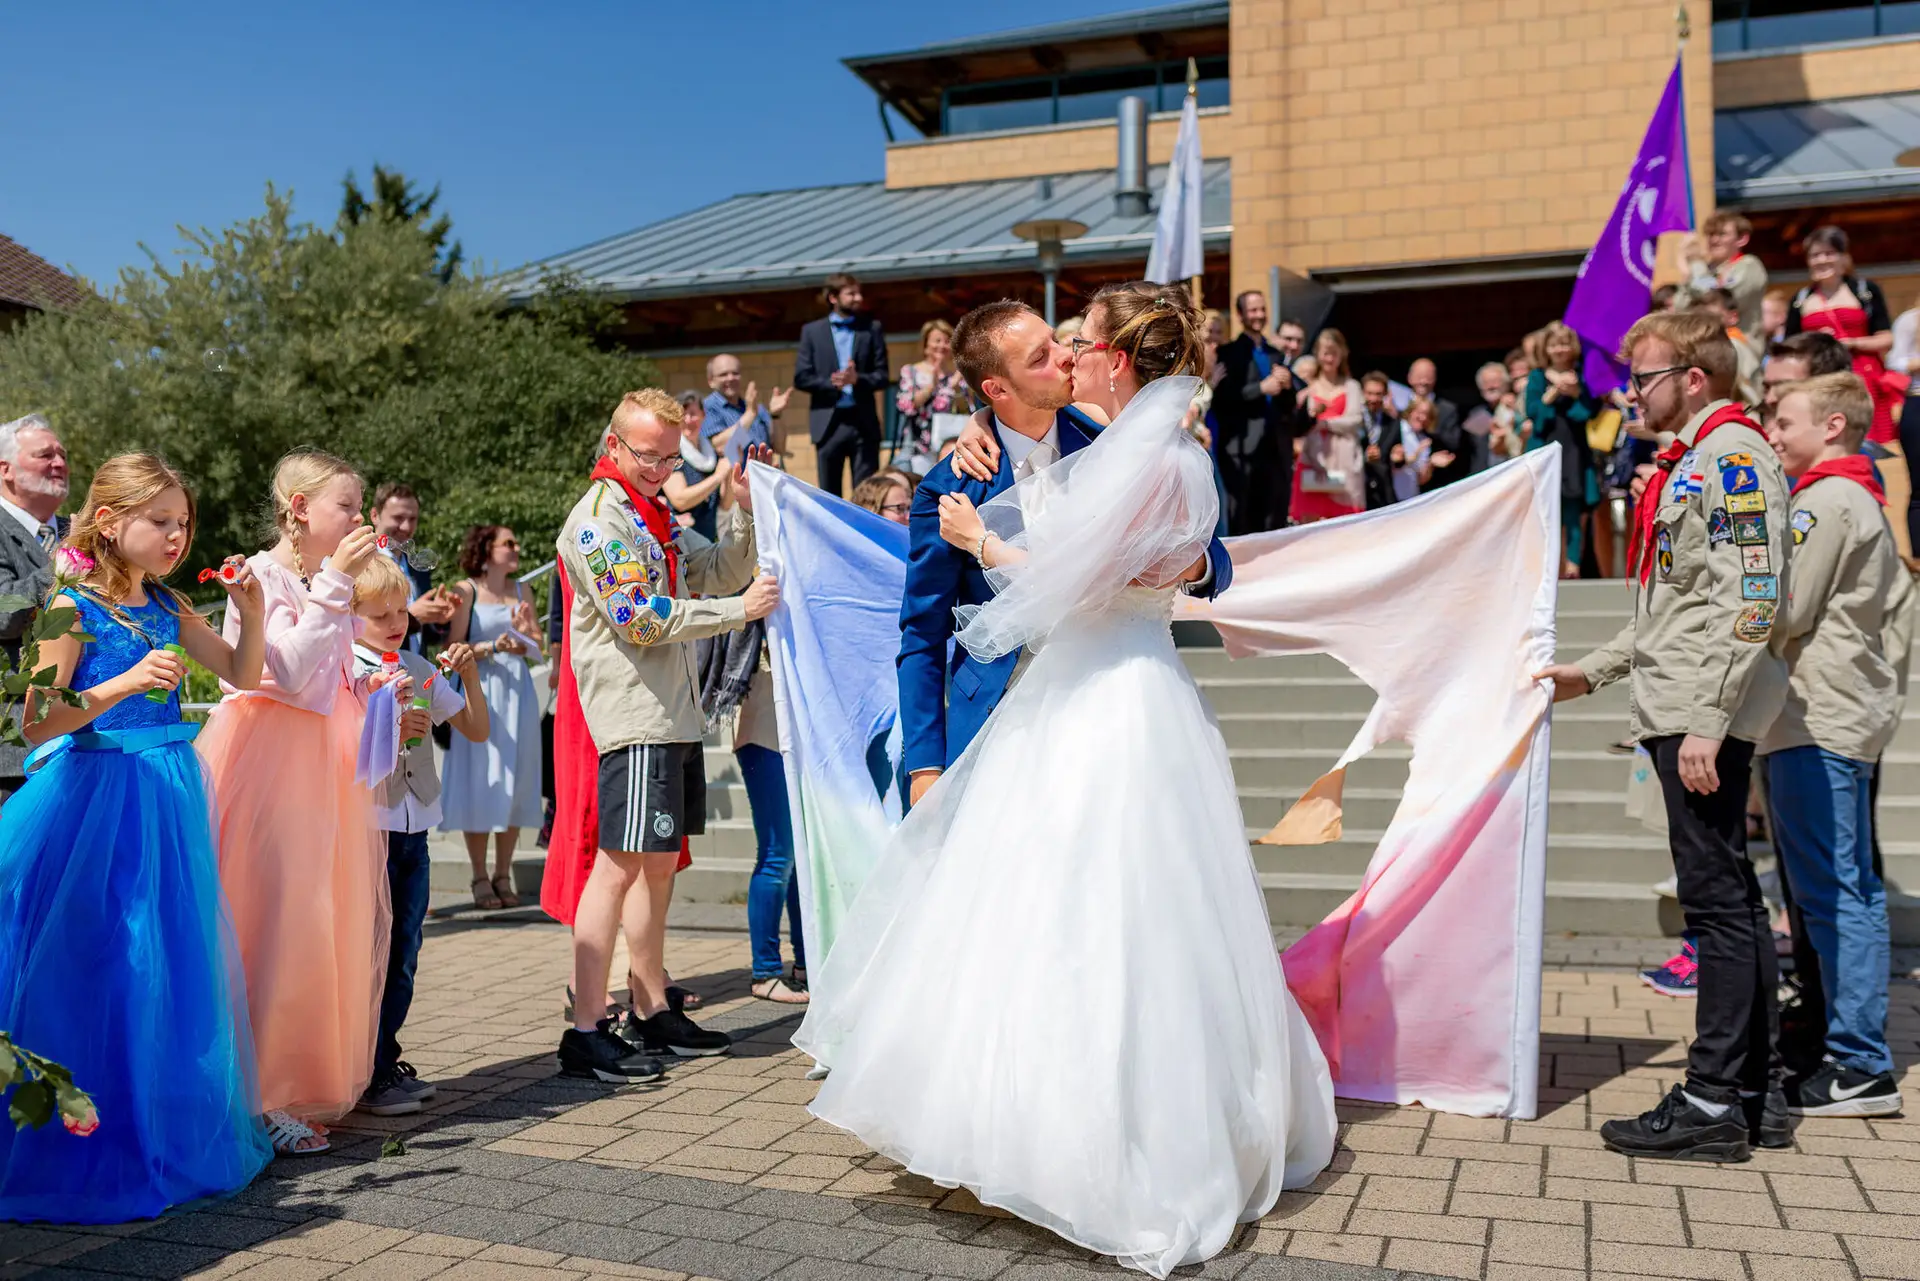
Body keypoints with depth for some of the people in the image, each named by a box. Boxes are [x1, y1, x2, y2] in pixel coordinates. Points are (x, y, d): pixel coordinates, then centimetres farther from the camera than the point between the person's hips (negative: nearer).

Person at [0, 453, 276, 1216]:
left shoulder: (168, 606, 9)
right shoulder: (72, 607, -9)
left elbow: (242, 676, 15)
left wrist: (249, 611, -1)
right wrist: (125, 684, -25)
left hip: (167, 799, 6)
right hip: (95, 797, -6)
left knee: (169, 970, 10)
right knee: (93, 973, -2)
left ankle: (164, 1135, 23)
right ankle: (87, 1146, 12)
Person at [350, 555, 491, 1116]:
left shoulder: (420, 669, 10)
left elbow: (476, 730, 13)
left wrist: (470, 675, 0)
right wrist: (388, 730, -22)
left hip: (413, 829, 6)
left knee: (403, 953, 11)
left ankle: (388, 1063, 23)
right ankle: (366, 1076, 8)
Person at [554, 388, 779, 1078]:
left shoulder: (656, 517, 21)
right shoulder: (597, 520, -8)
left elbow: (718, 572, 17)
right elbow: (642, 619, -16)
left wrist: (743, 506, 3)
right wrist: (741, 609, -13)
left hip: (676, 712, 9)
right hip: (632, 717, -9)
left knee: (659, 864, 13)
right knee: (622, 863, -12)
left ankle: (651, 1012, 21)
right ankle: (587, 1030, -10)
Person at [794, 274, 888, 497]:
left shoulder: (872, 328, 9)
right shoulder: (811, 331, 8)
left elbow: (882, 375, 4)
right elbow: (801, 378, 1)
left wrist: (858, 379, -15)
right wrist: (831, 383, -14)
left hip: (863, 421, 0)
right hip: (828, 422, 0)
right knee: (829, 494, 4)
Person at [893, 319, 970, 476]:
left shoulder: (957, 376, 10)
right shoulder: (910, 372, 7)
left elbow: (968, 414, 2)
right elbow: (905, 406, -9)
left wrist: (957, 389, -14)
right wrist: (932, 385, -20)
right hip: (916, 452, -1)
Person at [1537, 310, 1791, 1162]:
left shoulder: (1732, 454, -10)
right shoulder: (1691, 461, 21)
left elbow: (1750, 603, -19)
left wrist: (1706, 721, -23)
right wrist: (1590, 673, 25)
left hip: (1706, 718, -10)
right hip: (1678, 715, 10)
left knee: (1717, 899, -6)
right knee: (1731, 899, 12)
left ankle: (1713, 1103, 0)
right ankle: (1758, 1094, 20)